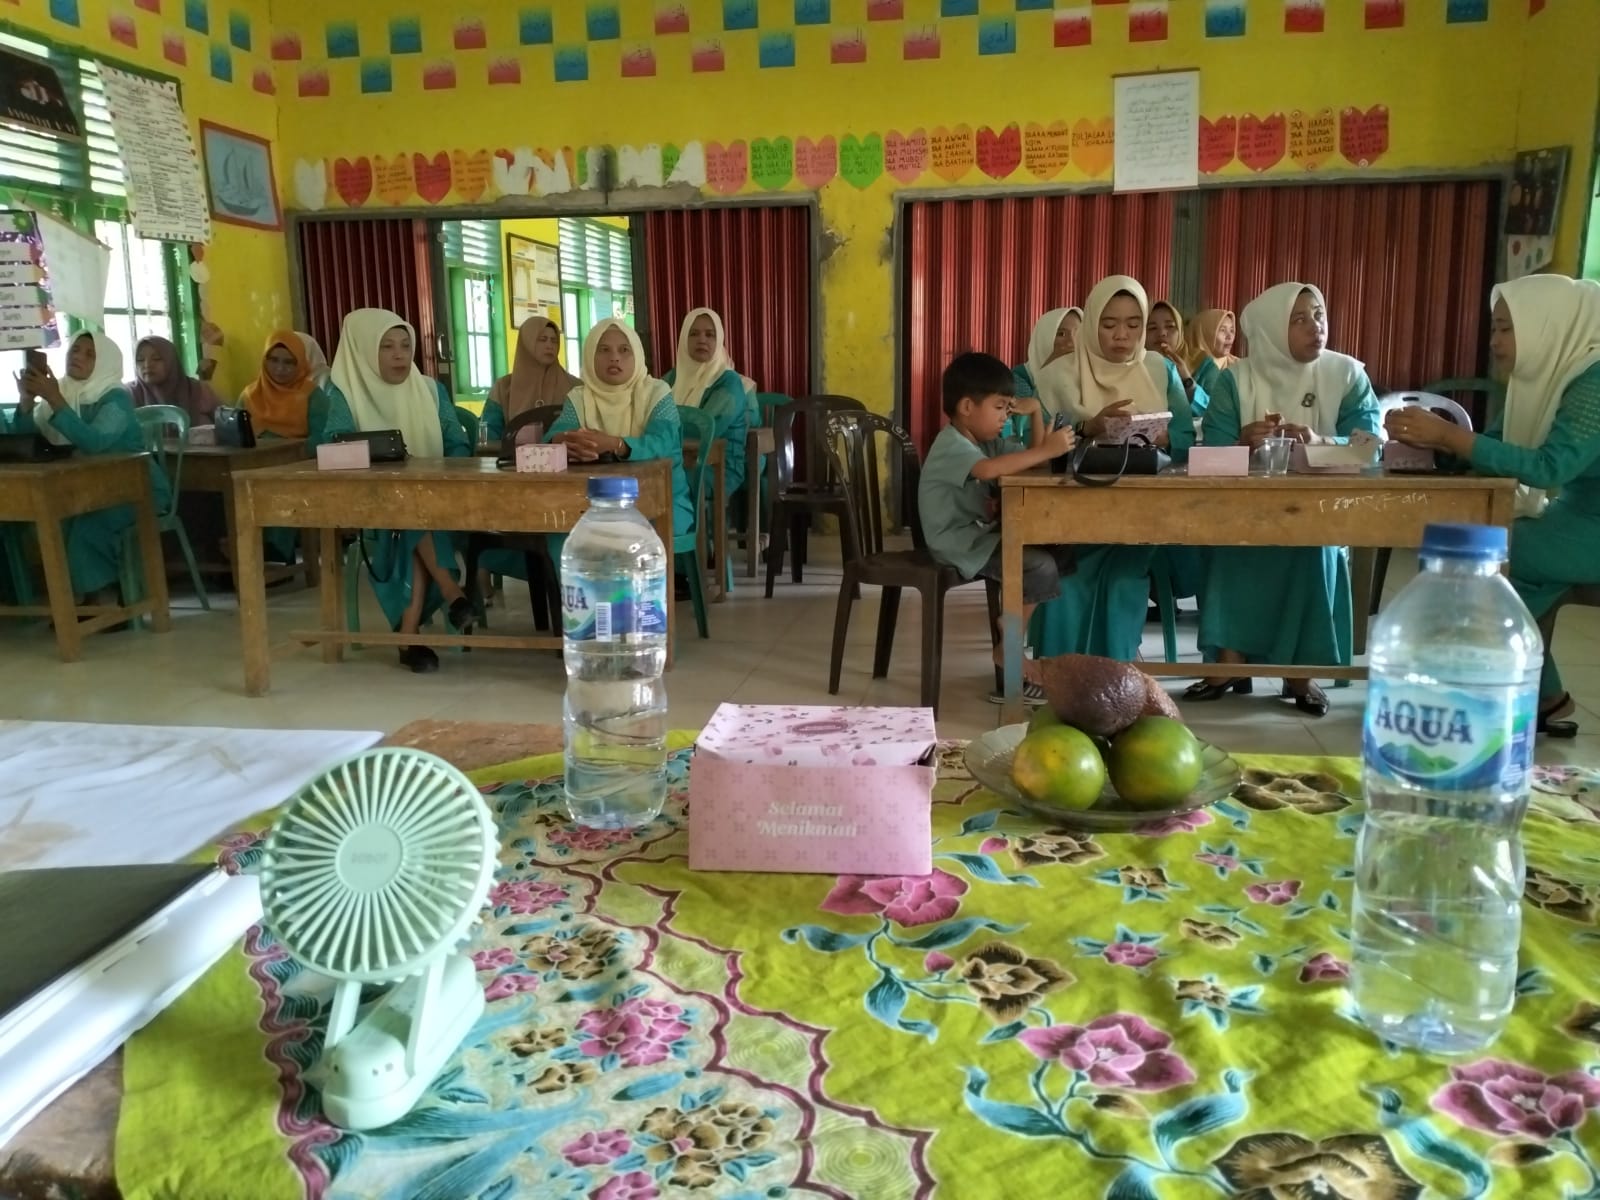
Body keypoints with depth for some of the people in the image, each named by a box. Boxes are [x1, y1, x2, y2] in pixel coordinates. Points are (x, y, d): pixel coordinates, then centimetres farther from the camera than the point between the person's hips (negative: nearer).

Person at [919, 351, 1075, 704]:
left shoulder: (989, 440, 13)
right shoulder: (951, 444, -17)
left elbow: (1031, 459, 14)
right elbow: (991, 469, -37)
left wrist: (1036, 412, 4)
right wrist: (1048, 450, -36)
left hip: (983, 535, 9)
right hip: (959, 544, -9)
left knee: (1061, 553, -5)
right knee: (1040, 566, -22)